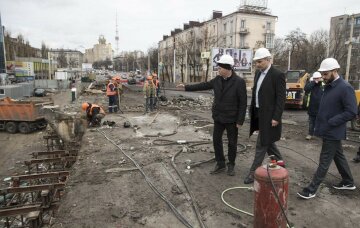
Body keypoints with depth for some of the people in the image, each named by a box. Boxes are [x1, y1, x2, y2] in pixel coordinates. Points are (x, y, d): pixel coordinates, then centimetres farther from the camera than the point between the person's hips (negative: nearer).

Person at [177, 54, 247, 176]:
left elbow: (243, 103, -14)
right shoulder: (217, 79, 0)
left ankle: (231, 165, 28)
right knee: (216, 140, 9)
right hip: (218, 117, 5)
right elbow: (204, 85, 11)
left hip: (231, 119, -5)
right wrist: (186, 87, 11)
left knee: (232, 143, 8)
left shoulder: (239, 82, -16)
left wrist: (240, 121, -15)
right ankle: (220, 164, 26)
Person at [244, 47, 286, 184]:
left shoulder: (278, 75, -14)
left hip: (268, 115, -8)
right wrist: (252, 110, 13)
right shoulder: (258, 73, 9)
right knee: (266, 141, 19)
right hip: (258, 113, 8)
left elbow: (281, 99, -16)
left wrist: (276, 117, -18)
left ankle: (254, 172, 10)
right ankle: (278, 161, 39)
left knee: (261, 144, 0)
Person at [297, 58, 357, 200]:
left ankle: (311, 189, 7)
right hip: (328, 131, 9)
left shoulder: (345, 88, -18)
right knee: (338, 156, 22)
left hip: (332, 132, -9)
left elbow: (352, 112, -21)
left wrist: (330, 123, -21)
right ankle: (348, 182, 40)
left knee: (324, 161, 0)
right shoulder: (328, 86, 8)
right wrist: (320, 124, 8)